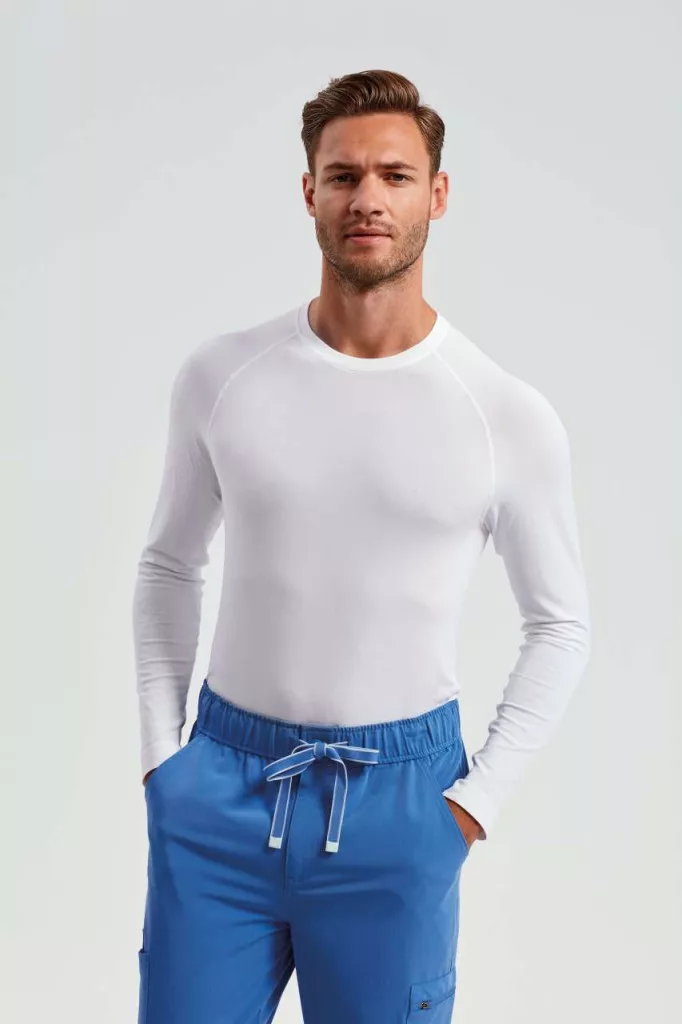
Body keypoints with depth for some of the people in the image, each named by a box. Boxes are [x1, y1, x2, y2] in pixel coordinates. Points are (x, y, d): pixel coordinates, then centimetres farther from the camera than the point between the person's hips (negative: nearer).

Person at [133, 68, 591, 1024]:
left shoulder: (511, 415, -7)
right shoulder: (220, 374, -2)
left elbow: (561, 624, 4)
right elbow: (169, 568, 10)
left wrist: (476, 801, -2)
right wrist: (161, 755, 4)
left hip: (397, 801, -1)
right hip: (219, 790, 1)